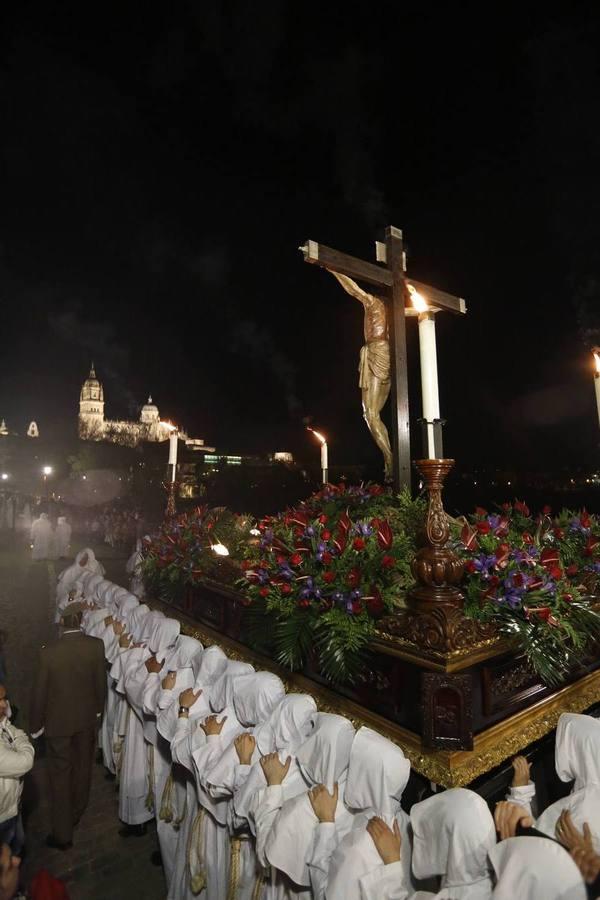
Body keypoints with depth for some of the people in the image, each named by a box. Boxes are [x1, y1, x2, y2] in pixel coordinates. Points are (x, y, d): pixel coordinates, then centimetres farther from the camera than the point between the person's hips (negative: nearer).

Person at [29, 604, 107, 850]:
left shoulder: (49, 653, -25)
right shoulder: (96, 645, -19)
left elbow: (40, 692, -13)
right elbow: (100, 681, -6)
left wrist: (36, 725, 4)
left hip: (58, 721, -2)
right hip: (87, 717, 3)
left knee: (60, 774, 15)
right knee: (82, 765, 24)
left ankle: (63, 834, 26)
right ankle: (76, 812, 47)